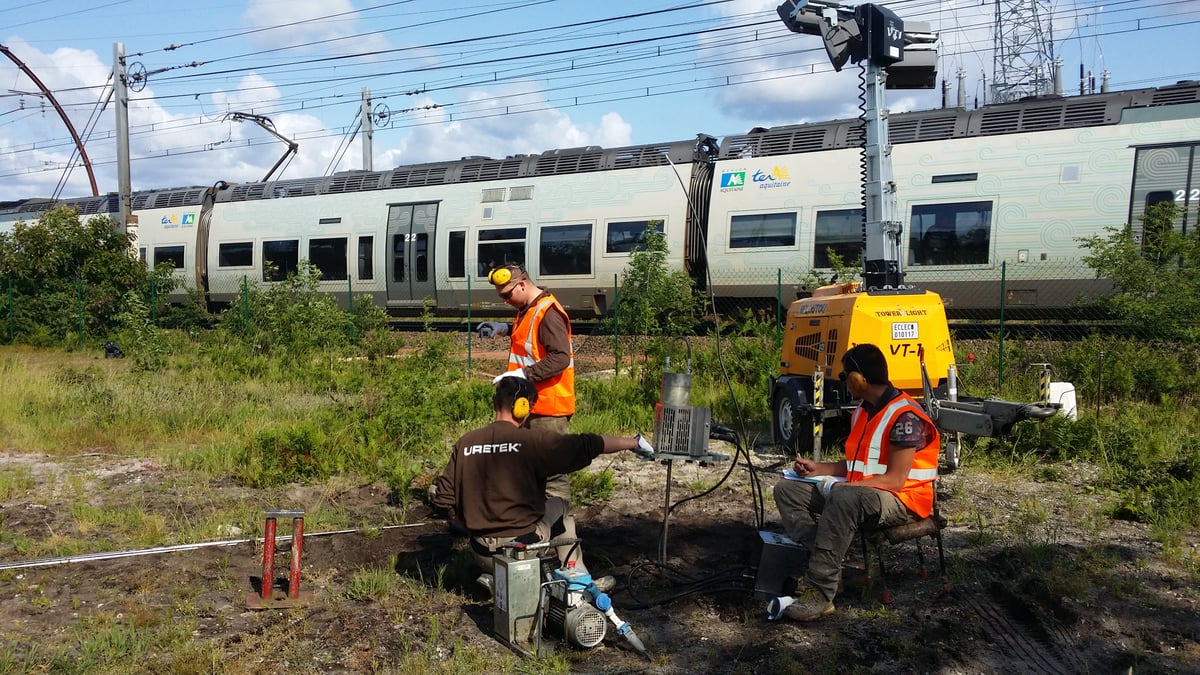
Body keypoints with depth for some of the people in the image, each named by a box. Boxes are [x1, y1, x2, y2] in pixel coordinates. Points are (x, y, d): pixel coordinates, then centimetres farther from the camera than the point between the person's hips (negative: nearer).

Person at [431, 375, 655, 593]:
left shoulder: (465, 443, -2)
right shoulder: (533, 441, -14)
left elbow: (442, 497, 0)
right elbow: (585, 445, -8)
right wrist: (633, 442, 8)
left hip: (481, 554, 4)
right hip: (524, 547, -4)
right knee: (559, 504, 24)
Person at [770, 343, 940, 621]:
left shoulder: (905, 416, -18)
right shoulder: (862, 412, 10)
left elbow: (894, 480, -22)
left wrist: (845, 485, -26)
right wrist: (819, 468, 6)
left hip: (902, 500, -9)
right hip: (858, 492, 9)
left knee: (844, 498, -40)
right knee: (788, 489, -2)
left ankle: (818, 594, -34)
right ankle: (818, 564, -22)